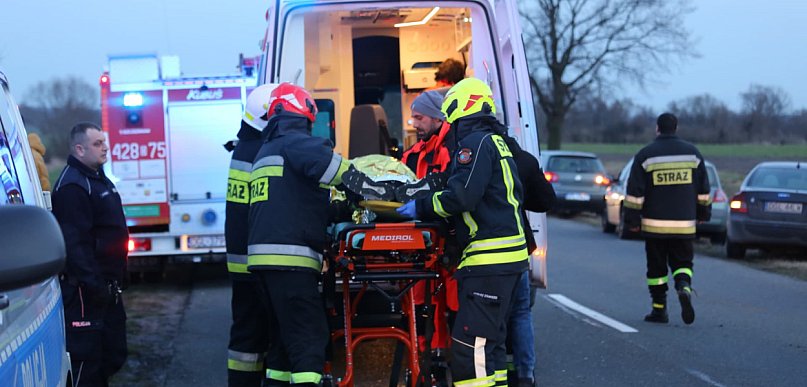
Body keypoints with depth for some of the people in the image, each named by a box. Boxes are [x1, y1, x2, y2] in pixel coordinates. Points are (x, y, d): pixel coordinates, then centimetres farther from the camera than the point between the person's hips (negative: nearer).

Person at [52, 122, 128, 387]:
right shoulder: (72, 186, -18)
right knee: (86, 356, -8)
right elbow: (75, 243, -25)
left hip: (106, 285, 10)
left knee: (113, 354, 16)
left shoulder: (98, 179, 15)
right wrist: (93, 284, -26)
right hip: (86, 289, -10)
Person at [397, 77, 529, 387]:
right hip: (506, 257, 11)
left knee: (470, 344, -13)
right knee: (489, 340, 17)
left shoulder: (476, 143, -10)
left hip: (489, 260, -11)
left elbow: (461, 196, -20)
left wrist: (421, 207, -5)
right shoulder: (497, 141, 20)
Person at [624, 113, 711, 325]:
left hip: (655, 224, -2)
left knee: (656, 267, 7)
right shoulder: (692, 152, 6)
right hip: (684, 224, 2)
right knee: (682, 263, 10)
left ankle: (659, 309, 10)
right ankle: (684, 287, -19)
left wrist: (632, 218, 0)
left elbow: (634, 192, -6)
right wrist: (703, 212, 22)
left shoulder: (645, 155, -4)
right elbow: (703, 189, 11)